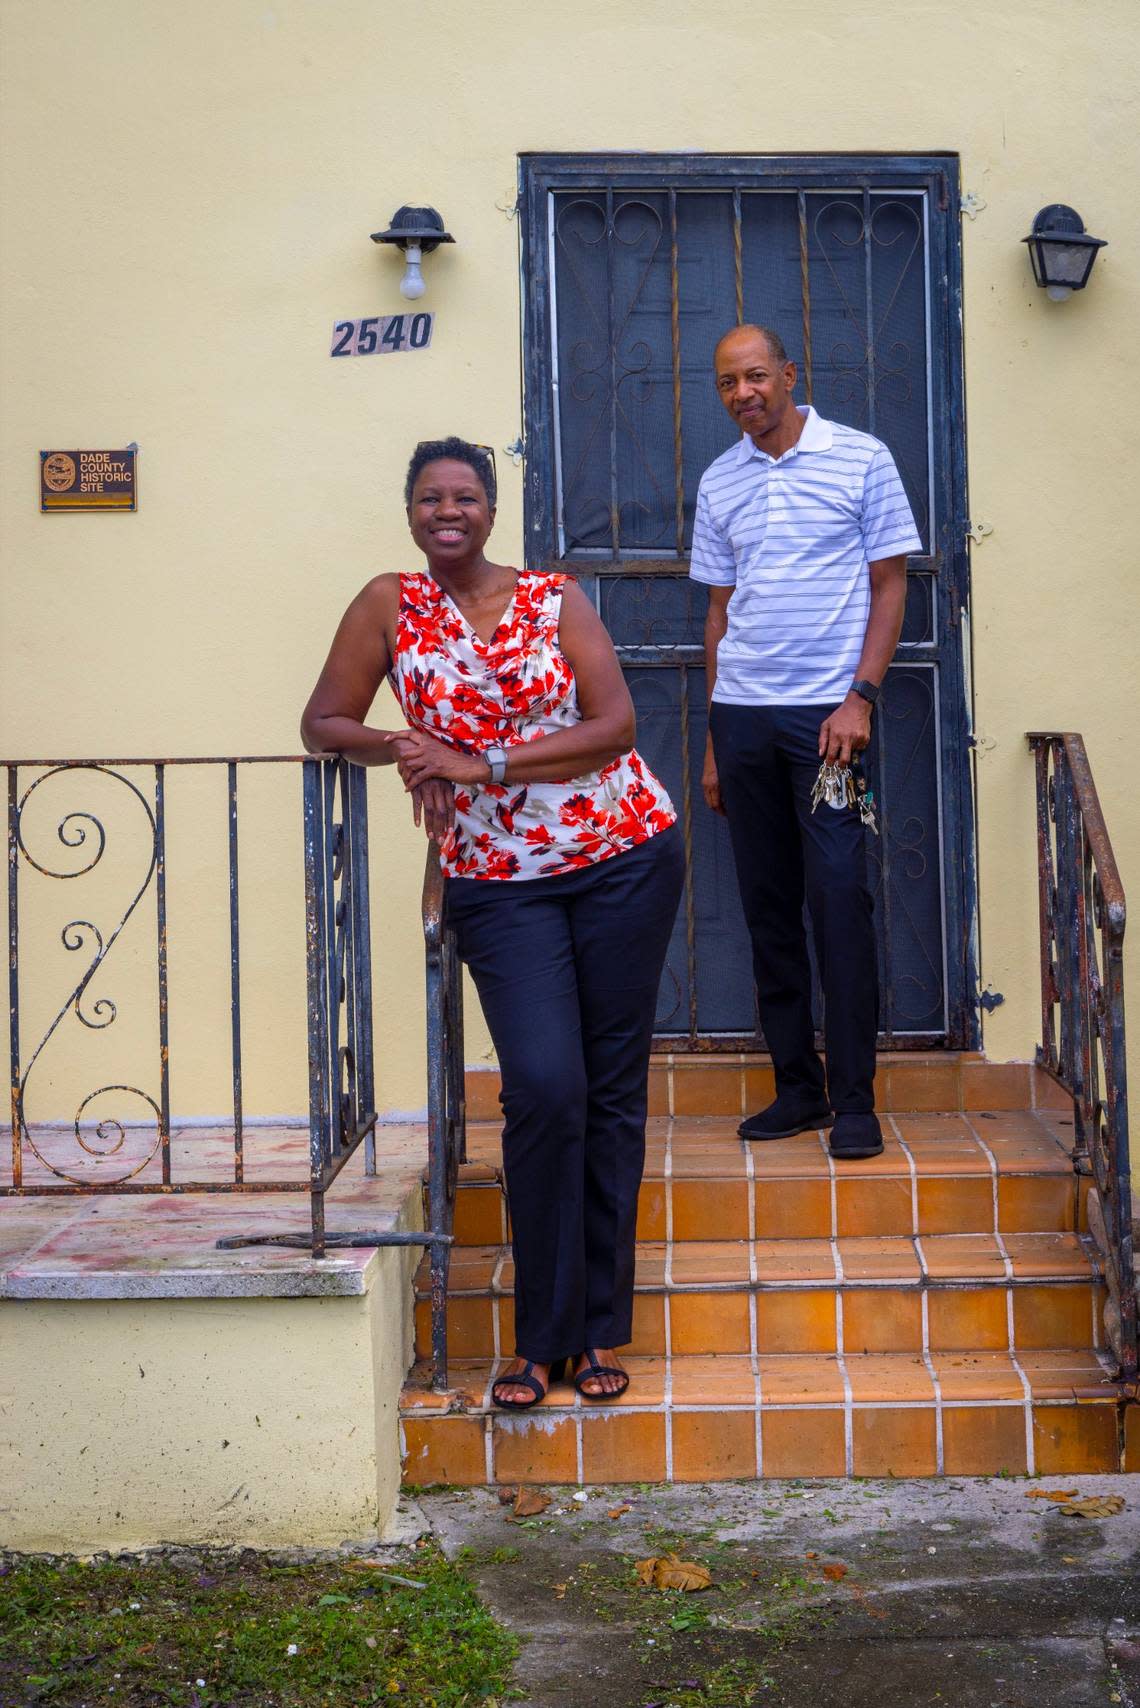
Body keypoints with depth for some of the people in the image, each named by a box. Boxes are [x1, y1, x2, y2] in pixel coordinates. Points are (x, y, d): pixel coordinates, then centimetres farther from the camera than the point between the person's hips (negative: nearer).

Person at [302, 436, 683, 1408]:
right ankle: (542, 1337, 0)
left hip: (625, 859, 1)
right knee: (545, 1088, -14)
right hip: (498, 882, -1)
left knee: (614, 1089, 3)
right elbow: (324, 723, 5)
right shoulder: (390, 606, 3)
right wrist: (400, 751, -15)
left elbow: (615, 725, -7)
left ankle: (599, 1329, 14)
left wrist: (482, 763, -15)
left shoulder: (556, 599, 1)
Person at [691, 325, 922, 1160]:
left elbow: (890, 584, 0)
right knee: (768, 904, 6)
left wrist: (860, 697, -11)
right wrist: (715, 740, 14)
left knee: (839, 899, -8)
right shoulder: (719, 482, 13)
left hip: (826, 709, -4)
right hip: (742, 711, 4)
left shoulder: (861, 459, 1)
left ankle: (855, 1099, -1)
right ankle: (798, 1087, 16)